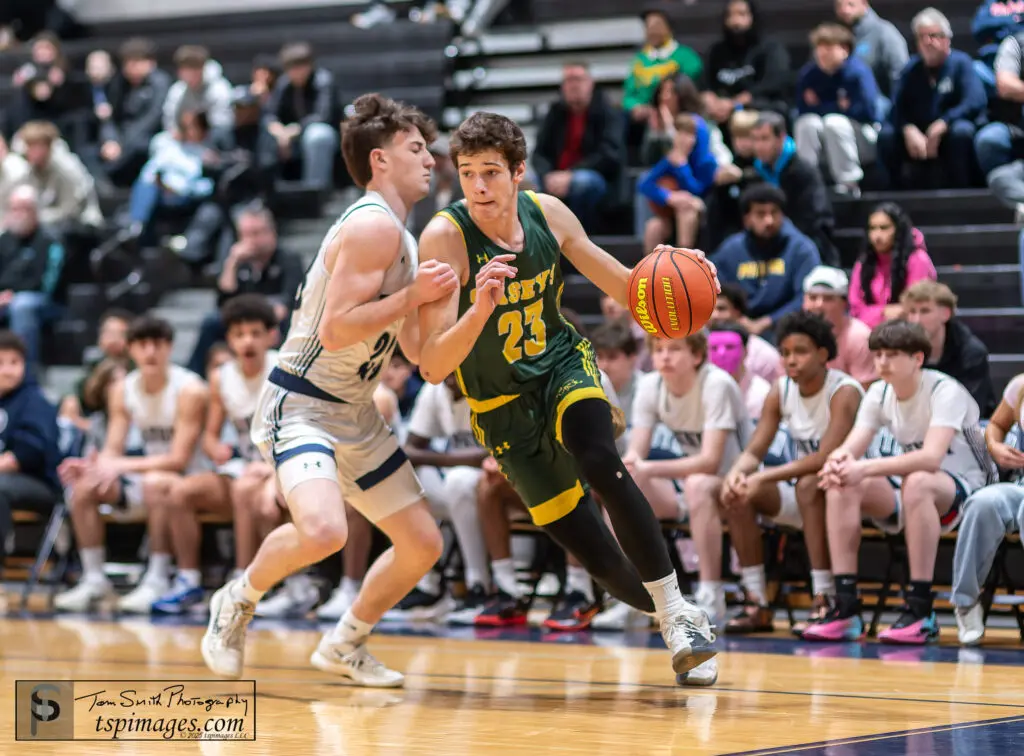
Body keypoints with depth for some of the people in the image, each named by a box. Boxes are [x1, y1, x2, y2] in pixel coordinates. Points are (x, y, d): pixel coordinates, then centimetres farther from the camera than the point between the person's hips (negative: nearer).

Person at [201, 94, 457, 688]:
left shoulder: (399, 236, 14)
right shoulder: (374, 226, -17)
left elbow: (415, 348, 17)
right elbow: (335, 330, -25)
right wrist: (413, 295, -21)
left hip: (355, 414, 10)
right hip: (300, 406, -10)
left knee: (423, 543, 9)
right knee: (324, 530, -32)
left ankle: (345, 645, 29)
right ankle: (239, 602, -3)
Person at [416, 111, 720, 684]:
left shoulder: (548, 213, -10)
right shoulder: (444, 238, -23)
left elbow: (626, 287, 5)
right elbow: (433, 367, -29)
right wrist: (479, 310, -46)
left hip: (565, 366, 1)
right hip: (504, 404, -1)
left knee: (600, 463, -31)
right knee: (593, 552, -4)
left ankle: (678, 610, -20)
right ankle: (684, 631, 21)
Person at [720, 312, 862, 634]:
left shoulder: (844, 392, -19)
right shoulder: (781, 392, 1)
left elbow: (825, 458, -31)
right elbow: (754, 452, -1)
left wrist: (763, 477, -34)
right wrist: (736, 472, -26)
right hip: (801, 492, 7)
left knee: (809, 483, -37)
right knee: (736, 493, -13)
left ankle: (824, 601, -36)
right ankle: (757, 604, -13)